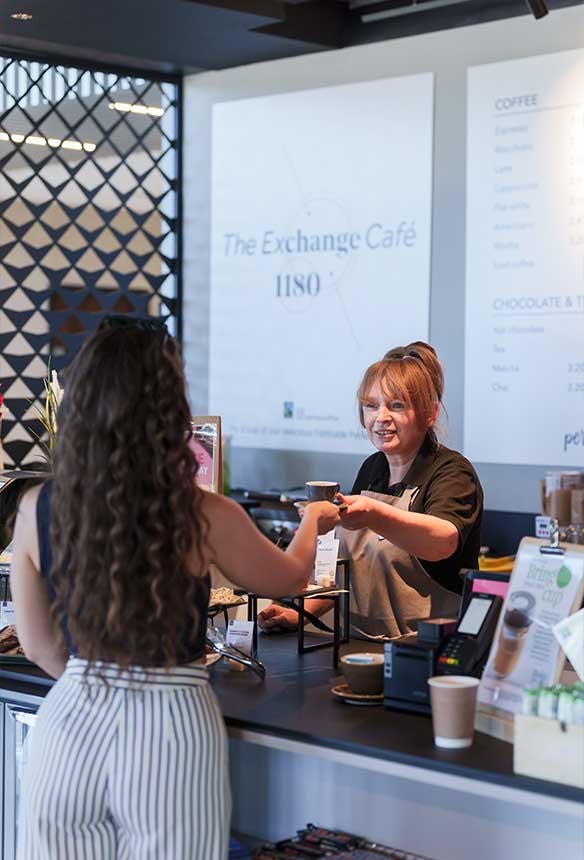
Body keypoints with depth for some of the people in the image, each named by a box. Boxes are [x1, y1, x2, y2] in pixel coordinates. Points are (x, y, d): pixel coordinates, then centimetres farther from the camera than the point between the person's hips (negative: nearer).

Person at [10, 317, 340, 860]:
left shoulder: (36, 510, -6)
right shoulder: (203, 519, -14)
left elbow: (37, 643, 6)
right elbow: (291, 577, 7)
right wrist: (313, 522, 28)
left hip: (70, 722, 3)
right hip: (169, 729, -2)